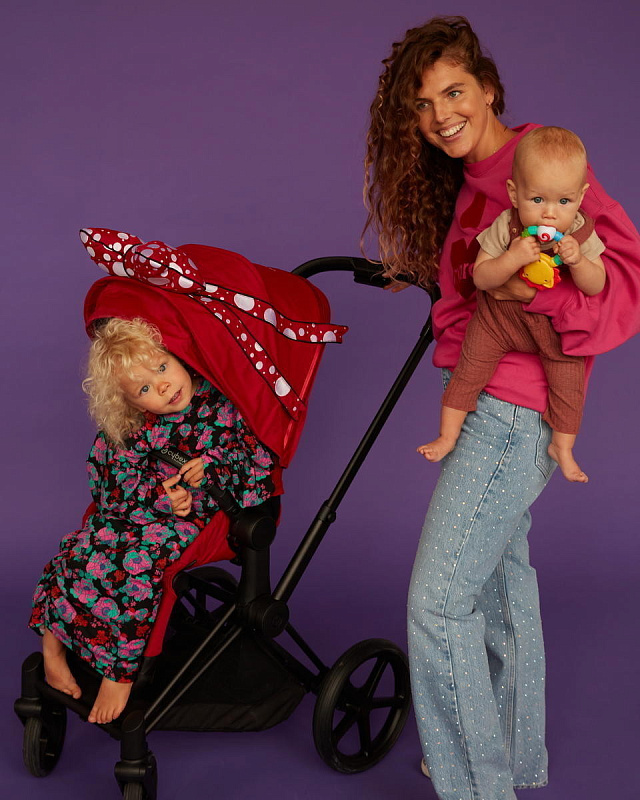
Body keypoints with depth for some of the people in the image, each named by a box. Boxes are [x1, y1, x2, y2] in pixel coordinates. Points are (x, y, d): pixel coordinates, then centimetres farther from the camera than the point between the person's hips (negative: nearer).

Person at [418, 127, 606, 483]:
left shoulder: (582, 233, -15)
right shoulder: (505, 227, -20)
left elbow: (597, 286, -14)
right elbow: (480, 277, -21)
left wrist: (577, 260, -34)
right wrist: (512, 259, -38)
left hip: (557, 324, 1)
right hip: (500, 315, -1)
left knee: (569, 379, -7)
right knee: (470, 366, -4)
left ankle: (562, 447, 14)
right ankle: (448, 435, 13)